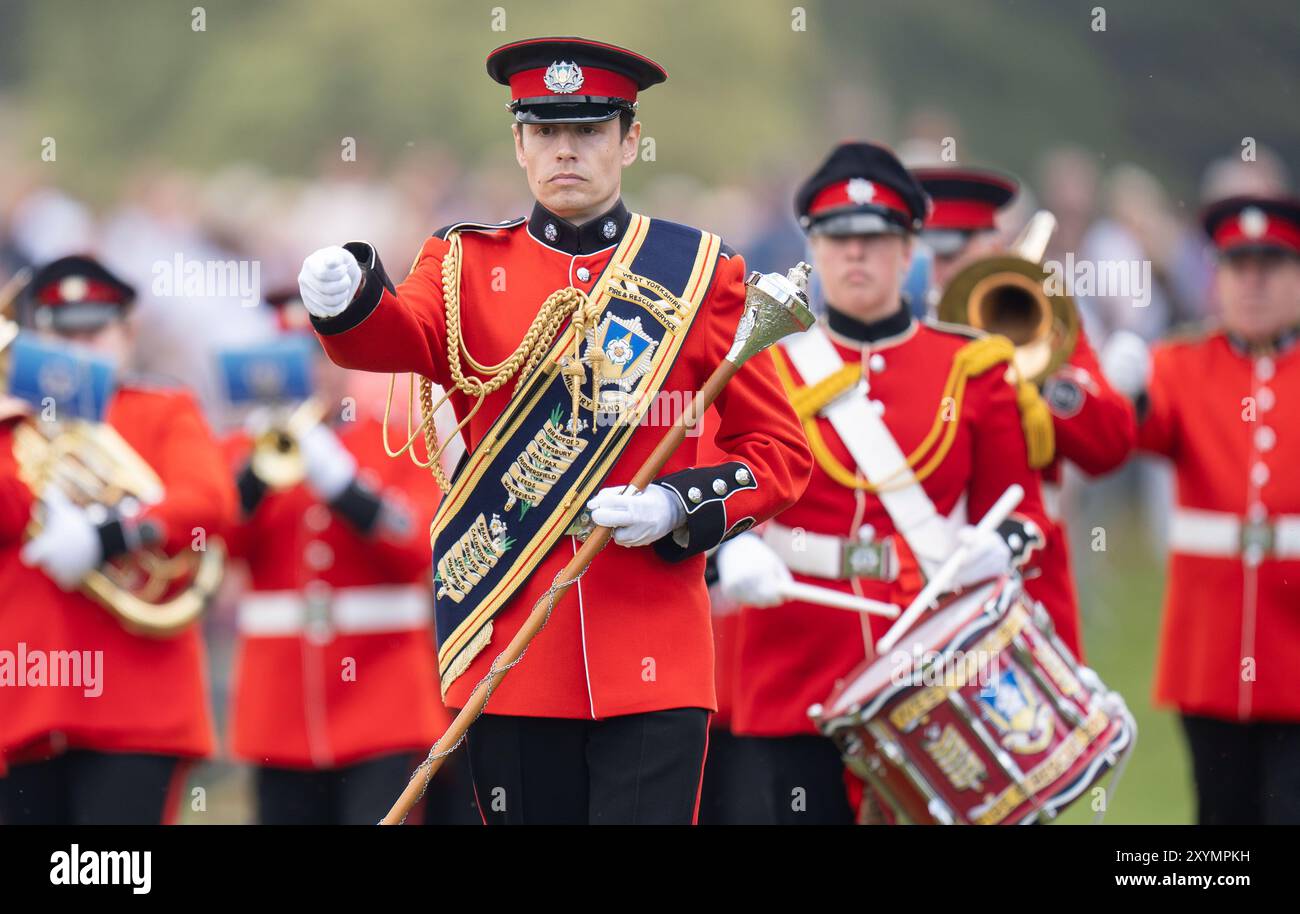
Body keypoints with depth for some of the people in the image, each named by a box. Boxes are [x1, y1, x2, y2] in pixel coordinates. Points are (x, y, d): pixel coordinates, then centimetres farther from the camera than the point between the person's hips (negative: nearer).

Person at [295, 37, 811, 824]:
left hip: (651, 660, -1)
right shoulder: (467, 266, 8)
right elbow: (401, 336, -14)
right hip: (510, 639, 1)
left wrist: (679, 507, -12)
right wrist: (346, 299, -38)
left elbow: (783, 454, 7)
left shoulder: (698, 274, 6)